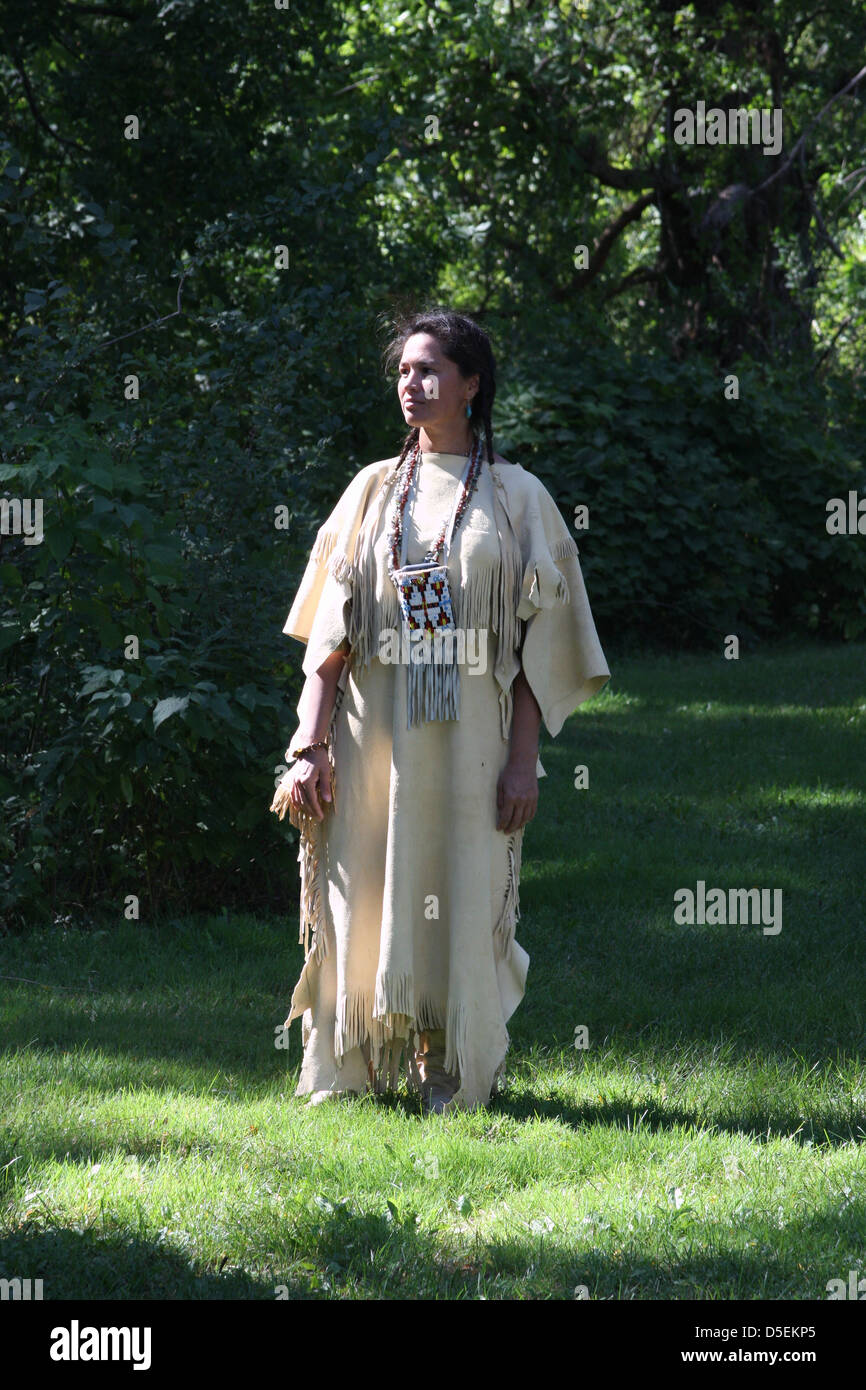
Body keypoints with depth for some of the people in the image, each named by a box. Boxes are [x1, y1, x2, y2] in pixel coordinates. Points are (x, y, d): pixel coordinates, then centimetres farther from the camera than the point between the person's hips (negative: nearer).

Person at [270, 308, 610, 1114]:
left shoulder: (516, 497, 6)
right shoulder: (374, 490, 11)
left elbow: (538, 643, 1)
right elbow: (328, 632, 6)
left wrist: (524, 759, -8)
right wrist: (311, 746, -3)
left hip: (468, 738, -2)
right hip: (374, 738, 2)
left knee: (462, 906, -1)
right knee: (364, 904, 1)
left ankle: (455, 1078, 9)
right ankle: (349, 1072, 10)